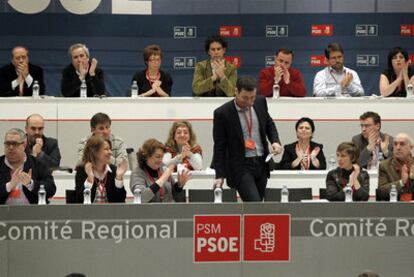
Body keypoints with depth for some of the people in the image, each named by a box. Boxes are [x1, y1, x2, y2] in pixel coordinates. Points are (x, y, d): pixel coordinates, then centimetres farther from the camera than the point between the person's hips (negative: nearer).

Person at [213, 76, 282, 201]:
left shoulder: (260, 102, 2)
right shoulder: (222, 113, -12)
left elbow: (269, 124, 20)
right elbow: (219, 147, -6)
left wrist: (275, 141, 0)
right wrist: (220, 175, -7)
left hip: (261, 163, 5)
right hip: (240, 166, -5)